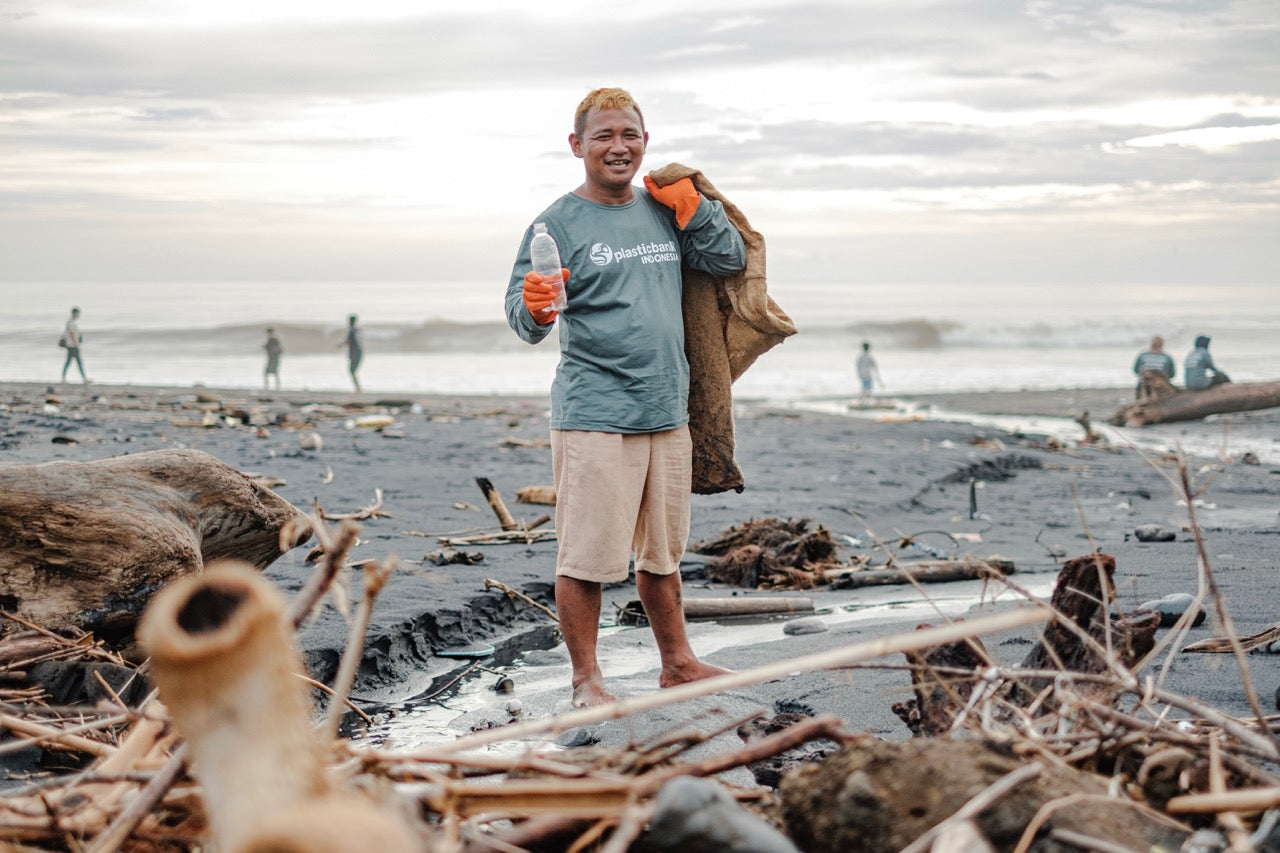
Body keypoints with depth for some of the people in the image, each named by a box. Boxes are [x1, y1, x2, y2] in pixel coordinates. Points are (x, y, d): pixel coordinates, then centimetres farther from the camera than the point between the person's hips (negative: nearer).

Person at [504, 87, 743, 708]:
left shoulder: (663, 211, 12)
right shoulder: (560, 223, -5)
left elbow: (731, 261, 15)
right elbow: (521, 317, -13)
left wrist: (691, 206, 3)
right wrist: (537, 309, -36)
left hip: (667, 412, 6)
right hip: (592, 416, -6)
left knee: (662, 552, 17)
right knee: (585, 557, -4)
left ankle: (678, 662, 30)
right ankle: (585, 680, 9)